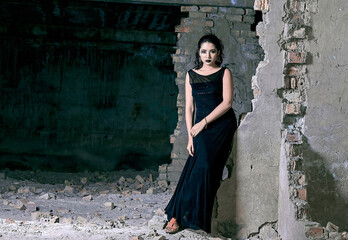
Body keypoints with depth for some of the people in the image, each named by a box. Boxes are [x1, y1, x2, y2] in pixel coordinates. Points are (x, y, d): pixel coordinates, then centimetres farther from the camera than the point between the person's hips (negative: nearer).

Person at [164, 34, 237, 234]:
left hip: (222, 126, -2)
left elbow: (227, 102, -8)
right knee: (197, 169, -10)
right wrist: (190, 136, 1)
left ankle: (180, 216, -3)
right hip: (201, 128, 2)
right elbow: (189, 107, 10)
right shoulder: (191, 75, 12)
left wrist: (203, 123, -12)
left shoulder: (224, 73, 3)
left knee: (203, 168, -11)